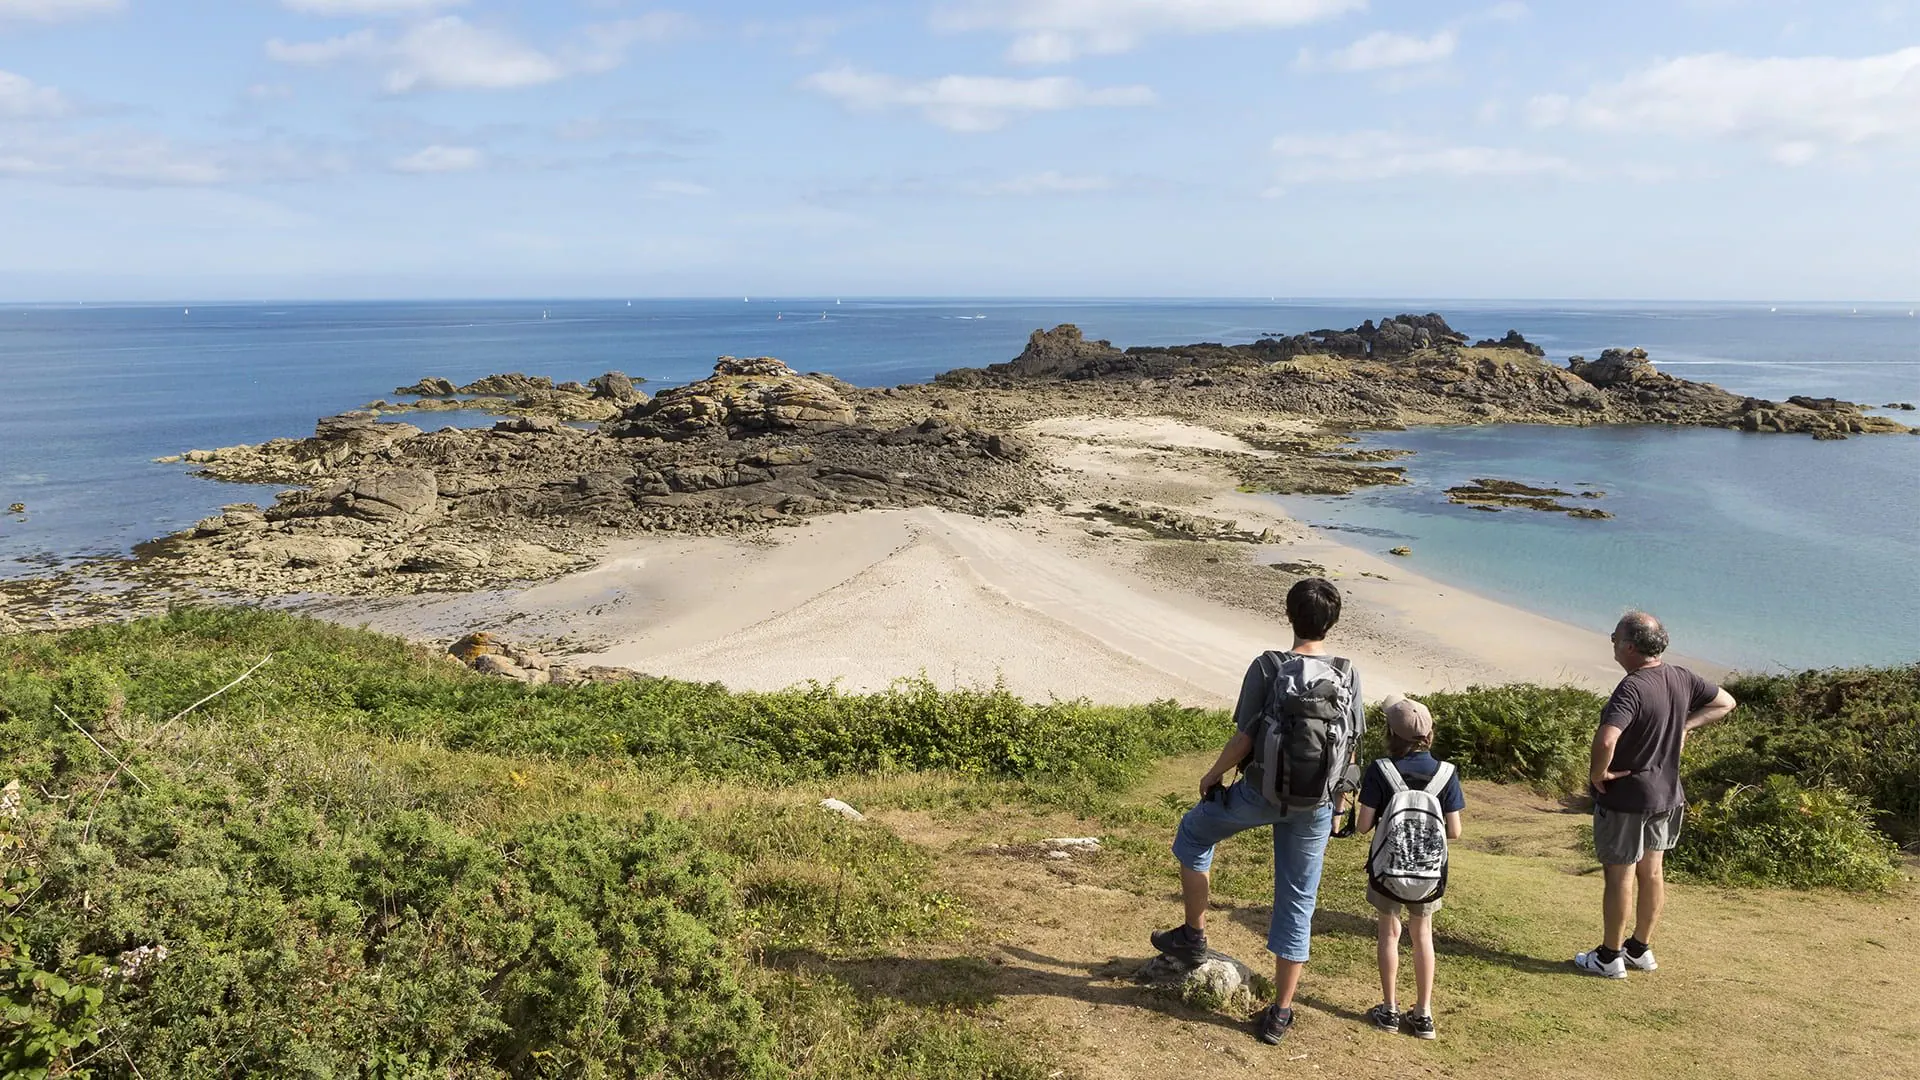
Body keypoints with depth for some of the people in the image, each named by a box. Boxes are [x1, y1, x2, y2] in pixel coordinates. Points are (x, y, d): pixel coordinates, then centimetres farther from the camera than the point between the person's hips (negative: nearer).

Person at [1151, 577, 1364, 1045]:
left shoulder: (1267, 668, -14)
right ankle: (1280, 1012, 17)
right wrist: (1334, 809, 16)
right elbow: (1350, 751, 3)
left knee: (1194, 833, 24)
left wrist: (1212, 775, 5)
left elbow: (1243, 740, -13)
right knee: (1297, 902, 12)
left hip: (1262, 794, -3)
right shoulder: (1348, 675, -3)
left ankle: (1193, 936, 29)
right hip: (1316, 805, 3)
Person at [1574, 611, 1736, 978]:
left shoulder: (1631, 688, -27)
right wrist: (1685, 725, 7)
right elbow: (1725, 703, 14)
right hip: (1666, 794, 8)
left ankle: (1609, 957, 18)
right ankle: (1641, 949, 33)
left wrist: (1598, 773, -22)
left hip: (1625, 798, -8)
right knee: (1651, 872, 18)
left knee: (1619, 876, 5)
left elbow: (1606, 740, -40)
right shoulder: (1681, 678, -2)